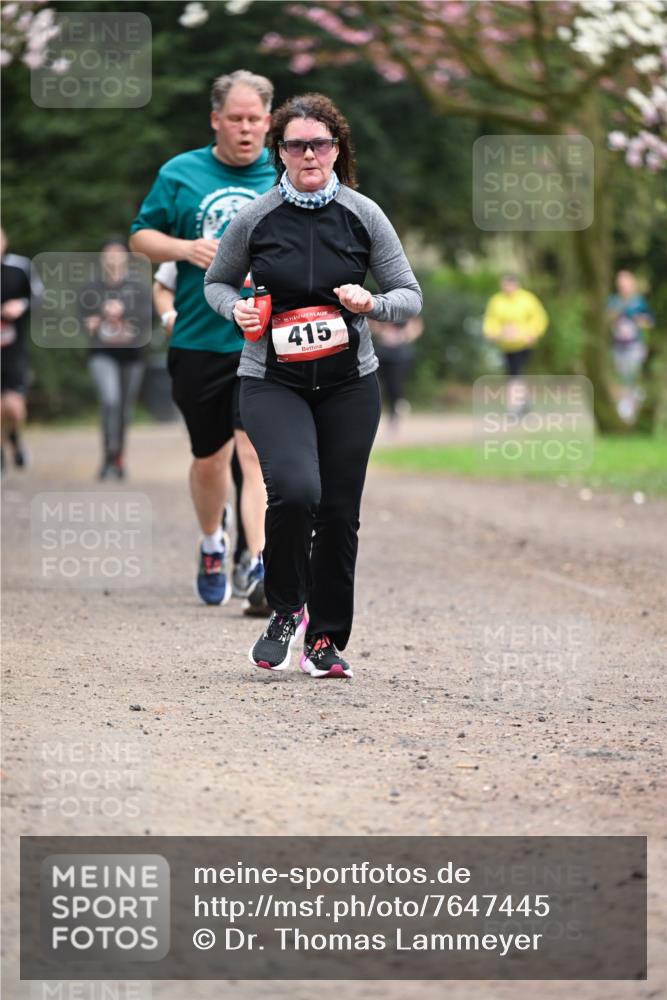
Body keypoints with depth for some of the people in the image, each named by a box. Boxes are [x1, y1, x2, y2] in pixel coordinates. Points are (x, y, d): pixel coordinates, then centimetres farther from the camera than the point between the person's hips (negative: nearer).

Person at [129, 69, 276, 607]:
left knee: (257, 448, -18)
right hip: (198, 341, 2)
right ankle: (212, 547, 38)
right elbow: (141, 236, 9)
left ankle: (262, 566, -23)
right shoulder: (180, 174, 4)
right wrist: (186, 248, -10)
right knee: (209, 459, 12)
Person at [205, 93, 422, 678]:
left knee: (339, 513, 4)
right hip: (273, 382, -2)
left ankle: (327, 640, 20)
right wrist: (236, 309, -8)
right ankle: (286, 610, -1)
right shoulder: (255, 220, -3)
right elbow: (217, 282, 13)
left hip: (349, 383, 2)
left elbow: (410, 296, 4)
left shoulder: (363, 215, -1)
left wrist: (372, 304, -17)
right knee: (295, 490, -24)